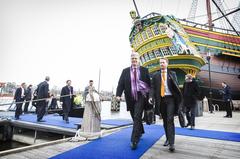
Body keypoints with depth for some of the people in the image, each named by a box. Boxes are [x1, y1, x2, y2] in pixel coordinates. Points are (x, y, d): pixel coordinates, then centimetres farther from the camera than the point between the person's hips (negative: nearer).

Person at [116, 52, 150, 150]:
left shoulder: (144, 70, 4)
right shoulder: (125, 71, 5)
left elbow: (149, 83, 4)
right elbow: (121, 83, -2)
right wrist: (118, 94, -16)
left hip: (141, 97, -3)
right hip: (130, 98, 3)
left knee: (137, 117, -11)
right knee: (135, 118, 16)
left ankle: (134, 140, -6)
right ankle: (140, 132, 42)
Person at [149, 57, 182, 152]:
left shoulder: (172, 74, 7)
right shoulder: (155, 75, 10)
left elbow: (176, 86, 3)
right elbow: (152, 87, 3)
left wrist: (178, 98, -10)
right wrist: (151, 96, -14)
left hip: (170, 99, -2)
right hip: (161, 99, 2)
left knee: (170, 120, -9)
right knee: (165, 120, 12)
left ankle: (171, 143, -8)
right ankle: (168, 138, 27)